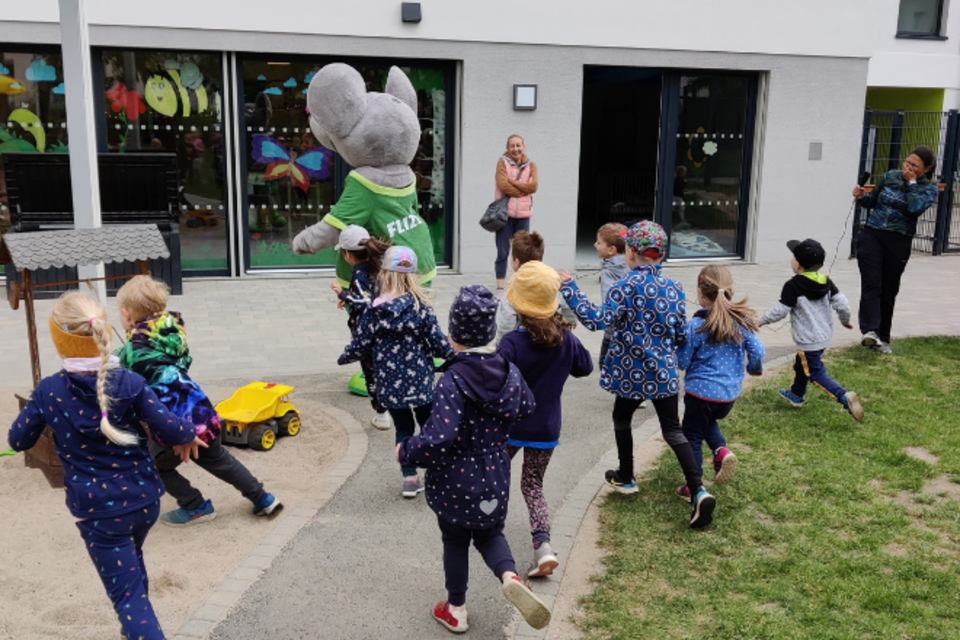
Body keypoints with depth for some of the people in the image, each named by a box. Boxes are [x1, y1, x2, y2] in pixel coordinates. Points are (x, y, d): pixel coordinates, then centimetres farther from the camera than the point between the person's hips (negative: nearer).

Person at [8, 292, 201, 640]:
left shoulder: (48, 392, -12)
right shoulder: (130, 382, -12)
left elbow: (18, 441, 4)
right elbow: (170, 431, -13)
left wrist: (35, 410, 22)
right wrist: (190, 435, 9)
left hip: (98, 511, -3)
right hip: (143, 500, 4)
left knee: (127, 593, 4)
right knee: (131, 561, 33)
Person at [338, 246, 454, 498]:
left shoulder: (374, 312, -8)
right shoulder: (421, 308, -11)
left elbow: (359, 347, -3)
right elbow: (439, 344, -9)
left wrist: (343, 358, 18)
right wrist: (453, 353, 13)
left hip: (390, 385, 1)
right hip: (421, 382, -1)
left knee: (403, 429, 17)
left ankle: (410, 478, 16)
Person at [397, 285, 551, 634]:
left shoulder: (453, 380, -25)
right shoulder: (511, 372, -7)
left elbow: (438, 439, -30)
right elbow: (527, 409, 12)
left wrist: (405, 451, -13)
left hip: (455, 480, -4)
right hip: (495, 475, 4)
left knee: (455, 542, 17)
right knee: (489, 533, 24)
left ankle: (456, 610, 34)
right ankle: (510, 576, -5)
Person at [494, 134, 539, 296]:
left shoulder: (531, 165, 9)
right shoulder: (503, 162, 1)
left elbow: (534, 186, -9)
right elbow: (502, 185, -14)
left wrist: (511, 181, -11)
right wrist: (523, 190, -9)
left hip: (523, 214, 3)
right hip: (504, 213, -3)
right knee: (503, 252, -1)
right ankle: (500, 287, 4)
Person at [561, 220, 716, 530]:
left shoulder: (628, 287, -16)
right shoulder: (674, 289, 2)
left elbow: (598, 319, -24)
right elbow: (681, 336, 5)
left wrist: (569, 288, -20)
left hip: (632, 373, -4)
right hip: (664, 373, 4)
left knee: (622, 418, 21)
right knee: (672, 429, 9)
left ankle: (626, 478, 34)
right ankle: (699, 490, -6)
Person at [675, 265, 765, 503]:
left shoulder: (696, 326, -17)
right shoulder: (742, 322, -5)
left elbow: (682, 361, -11)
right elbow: (758, 351, -3)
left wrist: (676, 348, 10)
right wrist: (754, 368, 18)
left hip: (701, 391, -5)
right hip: (731, 393, 5)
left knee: (693, 435, 11)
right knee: (709, 421, 31)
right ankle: (722, 450, 5)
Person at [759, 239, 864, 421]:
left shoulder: (792, 286, -20)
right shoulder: (826, 282, 0)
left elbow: (780, 311, -16)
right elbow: (842, 304, -2)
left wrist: (762, 320, 0)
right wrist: (845, 321, 17)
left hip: (807, 340, -8)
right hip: (824, 335, 8)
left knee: (816, 373, -2)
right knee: (801, 365, 27)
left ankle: (844, 396, -19)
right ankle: (796, 394, 45)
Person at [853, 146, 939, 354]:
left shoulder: (929, 189, 1)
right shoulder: (891, 176, 7)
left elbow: (915, 208, -19)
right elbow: (873, 200, 18)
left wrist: (911, 182, -12)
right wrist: (862, 196, -2)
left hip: (898, 243, 0)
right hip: (872, 236, 1)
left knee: (889, 291, 7)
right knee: (872, 284, -15)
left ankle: (882, 338, 17)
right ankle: (870, 331, -26)